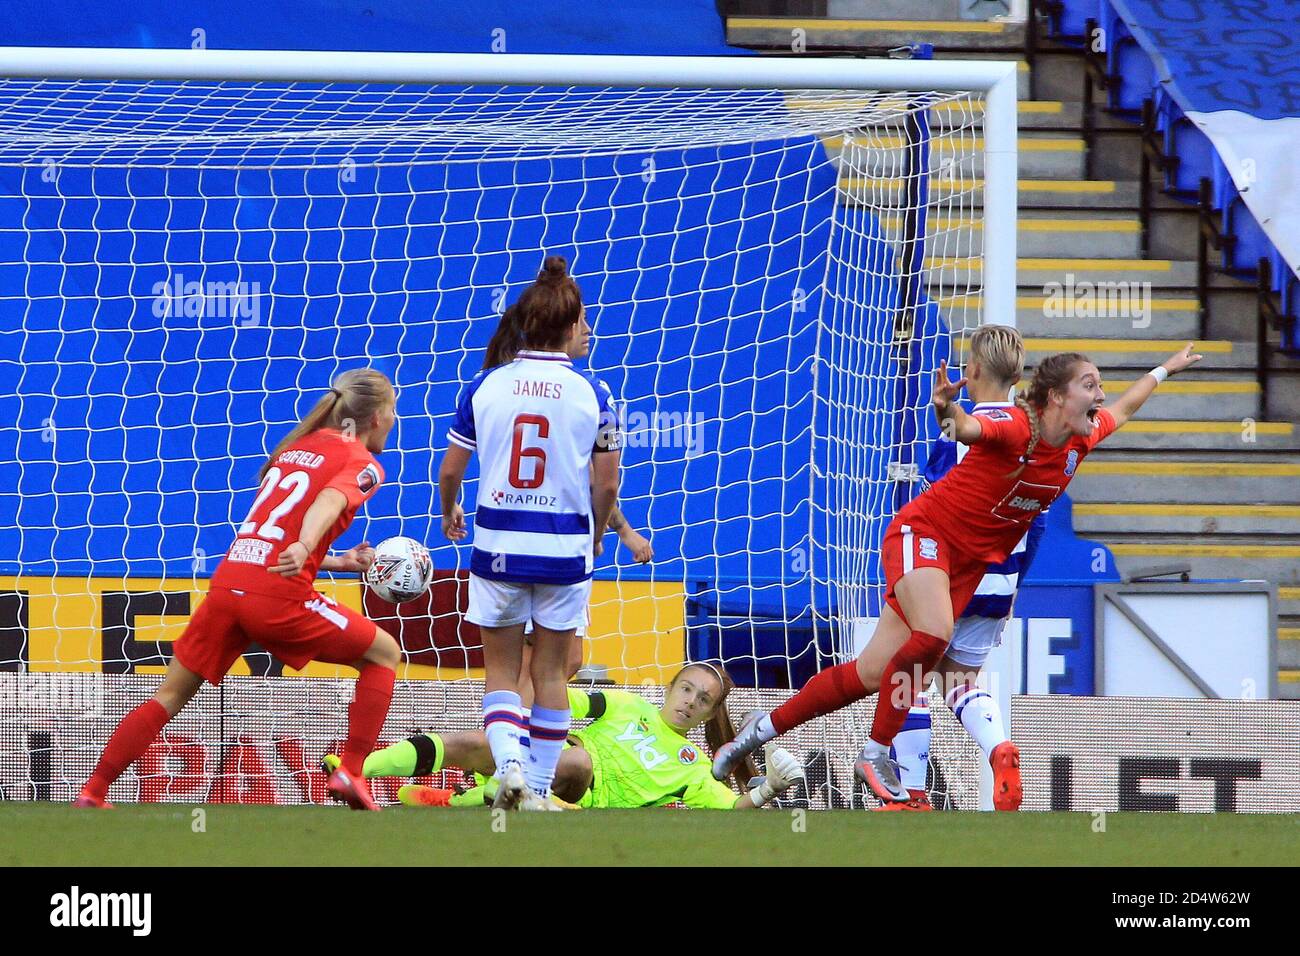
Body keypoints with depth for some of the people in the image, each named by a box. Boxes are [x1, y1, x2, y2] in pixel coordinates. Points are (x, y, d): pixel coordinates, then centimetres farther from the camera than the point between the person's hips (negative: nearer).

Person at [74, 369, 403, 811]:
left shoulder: (295, 449, 24)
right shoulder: (363, 463, 4)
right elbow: (329, 501, -19)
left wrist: (340, 562, 28)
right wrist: (305, 549, -37)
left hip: (228, 581, 6)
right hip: (278, 594, -6)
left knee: (170, 696, 15)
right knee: (384, 653, 13)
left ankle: (91, 794, 10)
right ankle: (351, 772, 4)